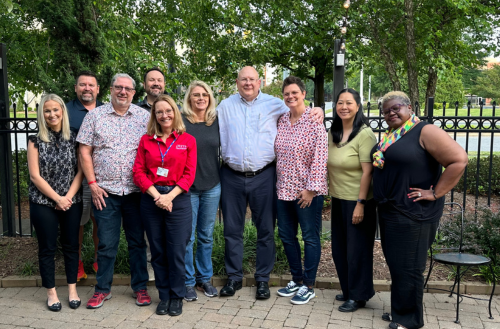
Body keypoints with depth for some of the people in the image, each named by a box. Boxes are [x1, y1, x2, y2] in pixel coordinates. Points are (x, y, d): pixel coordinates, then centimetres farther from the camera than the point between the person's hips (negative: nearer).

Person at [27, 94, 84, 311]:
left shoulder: (73, 139, 2)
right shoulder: (35, 141, -2)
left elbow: (80, 171, -1)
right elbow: (35, 175, -7)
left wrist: (68, 197, -12)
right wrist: (57, 198, -13)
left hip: (72, 202, 1)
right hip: (43, 203, -1)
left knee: (71, 246, 9)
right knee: (47, 248, 6)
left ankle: (72, 290, 21)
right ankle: (51, 293, 19)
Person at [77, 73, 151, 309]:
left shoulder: (144, 117, 3)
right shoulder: (95, 116, 4)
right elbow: (84, 151, 3)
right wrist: (92, 183, -4)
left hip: (136, 191, 1)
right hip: (105, 191, 0)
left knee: (137, 241, 10)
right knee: (106, 243, 6)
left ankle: (140, 287, 24)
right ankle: (102, 289, 22)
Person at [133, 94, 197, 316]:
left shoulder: (188, 140, 3)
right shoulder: (146, 140, 7)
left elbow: (189, 174, -2)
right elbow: (138, 172, 1)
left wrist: (169, 196, -13)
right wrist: (156, 195, -11)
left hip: (178, 199, -2)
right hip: (151, 199, 2)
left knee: (176, 252, 1)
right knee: (158, 252, 9)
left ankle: (177, 297, 17)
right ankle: (164, 296, 23)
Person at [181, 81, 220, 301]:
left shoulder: (216, 122, 5)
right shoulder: (181, 122, -6)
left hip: (212, 186, 4)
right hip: (187, 187, -3)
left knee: (206, 235, 13)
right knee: (187, 236, 2)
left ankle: (204, 278, 27)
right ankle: (188, 282, 17)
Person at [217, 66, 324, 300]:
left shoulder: (274, 104, 4)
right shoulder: (225, 106, 8)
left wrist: (317, 110, -7)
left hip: (263, 176, -1)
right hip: (232, 177, 1)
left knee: (265, 230, 7)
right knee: (232, 230, 10)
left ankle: (263, 279, 21)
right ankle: (233, 277, 25)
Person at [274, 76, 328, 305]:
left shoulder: (314, 121, -10)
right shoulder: (281, 120, 8)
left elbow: (320, 156, -14)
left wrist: (311, 187, -17)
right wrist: (277, 182, 9)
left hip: (307, 191, -6)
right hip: (284, 189, 7)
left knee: (310, 237, 5)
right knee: (286, 235, 14)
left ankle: (309, 286, 18)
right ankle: (297, 279, 31)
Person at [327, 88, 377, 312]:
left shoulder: (365, 134, -15)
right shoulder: (333, 132, 6)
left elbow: (367, 172, -18)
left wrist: (360, 203, -20)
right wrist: (328, 192, 13)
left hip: (357, 201, -7)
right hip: (338, 199, 7)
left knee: (357, 249, 4)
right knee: (339, 248, 16)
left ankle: (358, 296, 21)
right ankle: (347, 289, 34)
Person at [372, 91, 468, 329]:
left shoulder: (425, 132, -13)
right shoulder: (388, 137, 11)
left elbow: (459, 160, -21)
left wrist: (435, 193, -19)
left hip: (413, 214, -8)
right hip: (388, 211, 8)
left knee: (407, 267, 1)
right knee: (395, 264, 17)